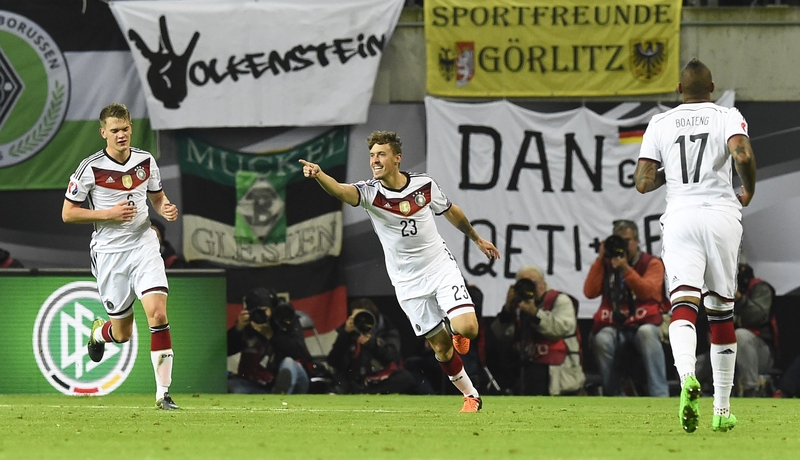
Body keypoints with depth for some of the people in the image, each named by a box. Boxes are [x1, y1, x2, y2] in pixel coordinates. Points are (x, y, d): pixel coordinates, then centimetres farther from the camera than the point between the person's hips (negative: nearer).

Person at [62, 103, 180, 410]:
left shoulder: (146, 162, 3)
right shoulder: (90, 168, -9)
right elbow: (68, 213, -5)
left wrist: (166, 209, -5)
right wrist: (109, 214, -16)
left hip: (144, 245, 2)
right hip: (109, 252, -2)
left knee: (158, 312, -18)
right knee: (122, 333, 6)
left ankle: (163, 393, -13)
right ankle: (99, 332, 46)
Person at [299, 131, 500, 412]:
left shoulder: (425, 185, -7)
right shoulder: (370, 192, -15)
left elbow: (451, 212, 13)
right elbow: (340, 190, -37)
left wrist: (477, 239, 26)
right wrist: (318, 175, -58)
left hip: (440, 267, 0)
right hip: (408, 282, 0)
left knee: (466, 328, -19)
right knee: (441, 347, 3)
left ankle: (453, 328, 18)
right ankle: (471, 396, 24)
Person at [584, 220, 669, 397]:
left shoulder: (651, 263, 7)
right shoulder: (606, 264, 15)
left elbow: (647, 291, -11)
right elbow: (590, 292, 2)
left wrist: (625, 268, -21)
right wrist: (600, 260, -2)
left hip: (643, 323, -1)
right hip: (613, 326, 1)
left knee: (647, 333, -38)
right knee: (601, 340, -34)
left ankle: (659, 394, -37)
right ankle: (614, 394, -20)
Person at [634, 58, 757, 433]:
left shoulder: (660, 124, 10)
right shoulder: (728, 117, 5)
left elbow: (643, 183, 5)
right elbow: (743, 154, -15)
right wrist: (749, 190, 3)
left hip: (679, 216, 0)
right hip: (721, 214, 0)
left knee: (683, 303, -12)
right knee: (721, 310, 11)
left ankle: (687, 376, -43)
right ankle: (722, 408, 14)